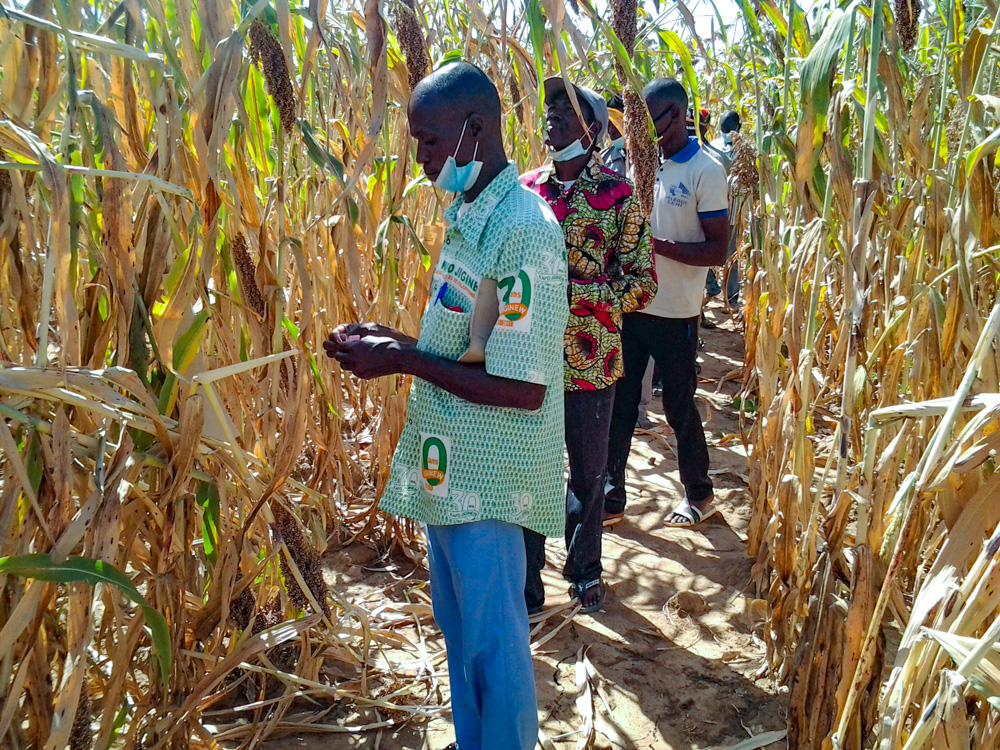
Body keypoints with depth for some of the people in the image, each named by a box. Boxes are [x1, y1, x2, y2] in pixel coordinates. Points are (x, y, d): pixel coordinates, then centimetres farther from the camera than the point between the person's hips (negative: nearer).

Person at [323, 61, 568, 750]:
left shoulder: (523, 230, -22)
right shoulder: (468, 215, 7)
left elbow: (523, 388, -24)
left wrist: (404, 361, -18)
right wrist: (389, 340, 1)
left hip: (487, 478, -9)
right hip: (449, 467, 9)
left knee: (494, 642, 9)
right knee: (459, 627, 24)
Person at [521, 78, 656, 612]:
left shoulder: (618, 195, -5)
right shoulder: (525, 189, 5)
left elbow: (643, 282, -8)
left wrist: (575, 291, -20)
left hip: (590, 361, -2)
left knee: (588, 475, 14)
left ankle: (584, 570, 38)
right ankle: (526, 587, 27)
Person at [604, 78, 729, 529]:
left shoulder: (705, 171, -10)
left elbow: (717, 251, -14)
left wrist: (659, 246, -25)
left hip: (675, 314, -5)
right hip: (630, 305, 5)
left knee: (680, 408, 8)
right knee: (618, 403, 9)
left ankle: (699, 495, 29)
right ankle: (612, 494, 22)